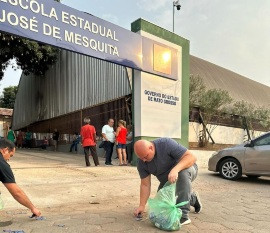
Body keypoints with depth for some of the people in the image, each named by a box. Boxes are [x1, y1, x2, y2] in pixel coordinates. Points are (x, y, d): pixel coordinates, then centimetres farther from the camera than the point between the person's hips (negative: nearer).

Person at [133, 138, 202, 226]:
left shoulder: (166, 144, -33)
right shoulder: (141, 163, -16)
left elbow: (191, 157, -36)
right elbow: (145, 185, -11)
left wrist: (175, 169, -50)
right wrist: (142, 205, -18)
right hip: (166, 181, 6)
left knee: (183, 173, -39)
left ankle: (183, 215, -30)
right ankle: (193, 199, 25)